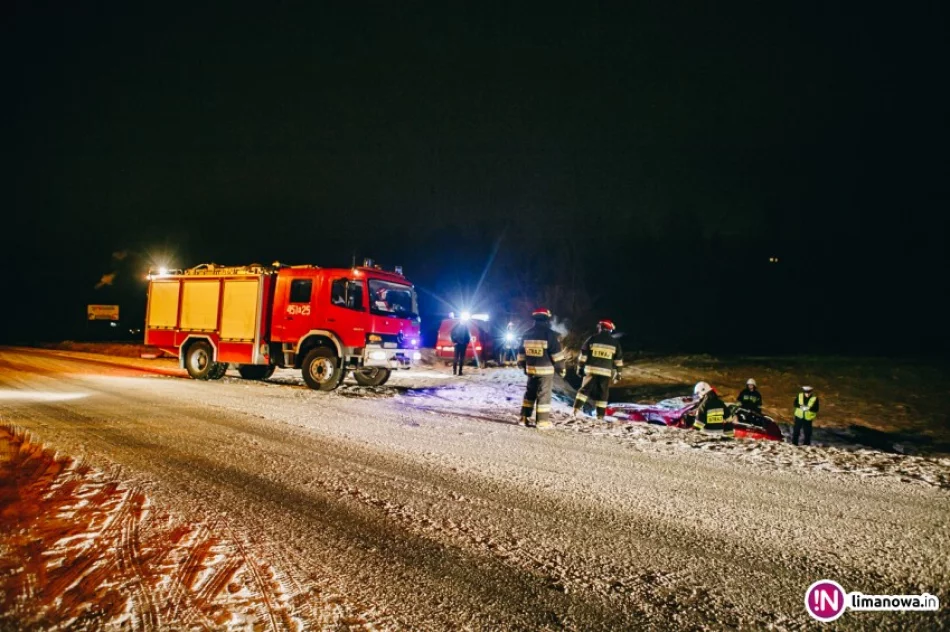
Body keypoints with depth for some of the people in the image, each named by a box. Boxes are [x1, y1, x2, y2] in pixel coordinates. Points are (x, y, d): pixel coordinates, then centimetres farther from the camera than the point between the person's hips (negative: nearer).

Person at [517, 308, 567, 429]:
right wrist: (561, 368, -2)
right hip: (545, 370, -6)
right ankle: (542, 421, 0)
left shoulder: (527, 334, 8)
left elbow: (521, 352, 15)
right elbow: (556, 353, -11)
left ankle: (524, 418, 15)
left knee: (530, 393, 16)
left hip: (531, 369, 6)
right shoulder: (549, 334, -13)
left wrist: (523, 366, 26)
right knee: (544, 395, -1)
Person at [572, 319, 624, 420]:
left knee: (584, 390, 7)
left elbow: (583, 355, 0)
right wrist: (618, 373, 16)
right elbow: (618, 360, 9)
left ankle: (575, 410, -2)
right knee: (602, 394, 8)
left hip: (591, 370, -1)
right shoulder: (615, 343, 6)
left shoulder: (592, 339, 1)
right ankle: (600, 415, 7)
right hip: (606, 372, 1)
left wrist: (580, 368, 7)